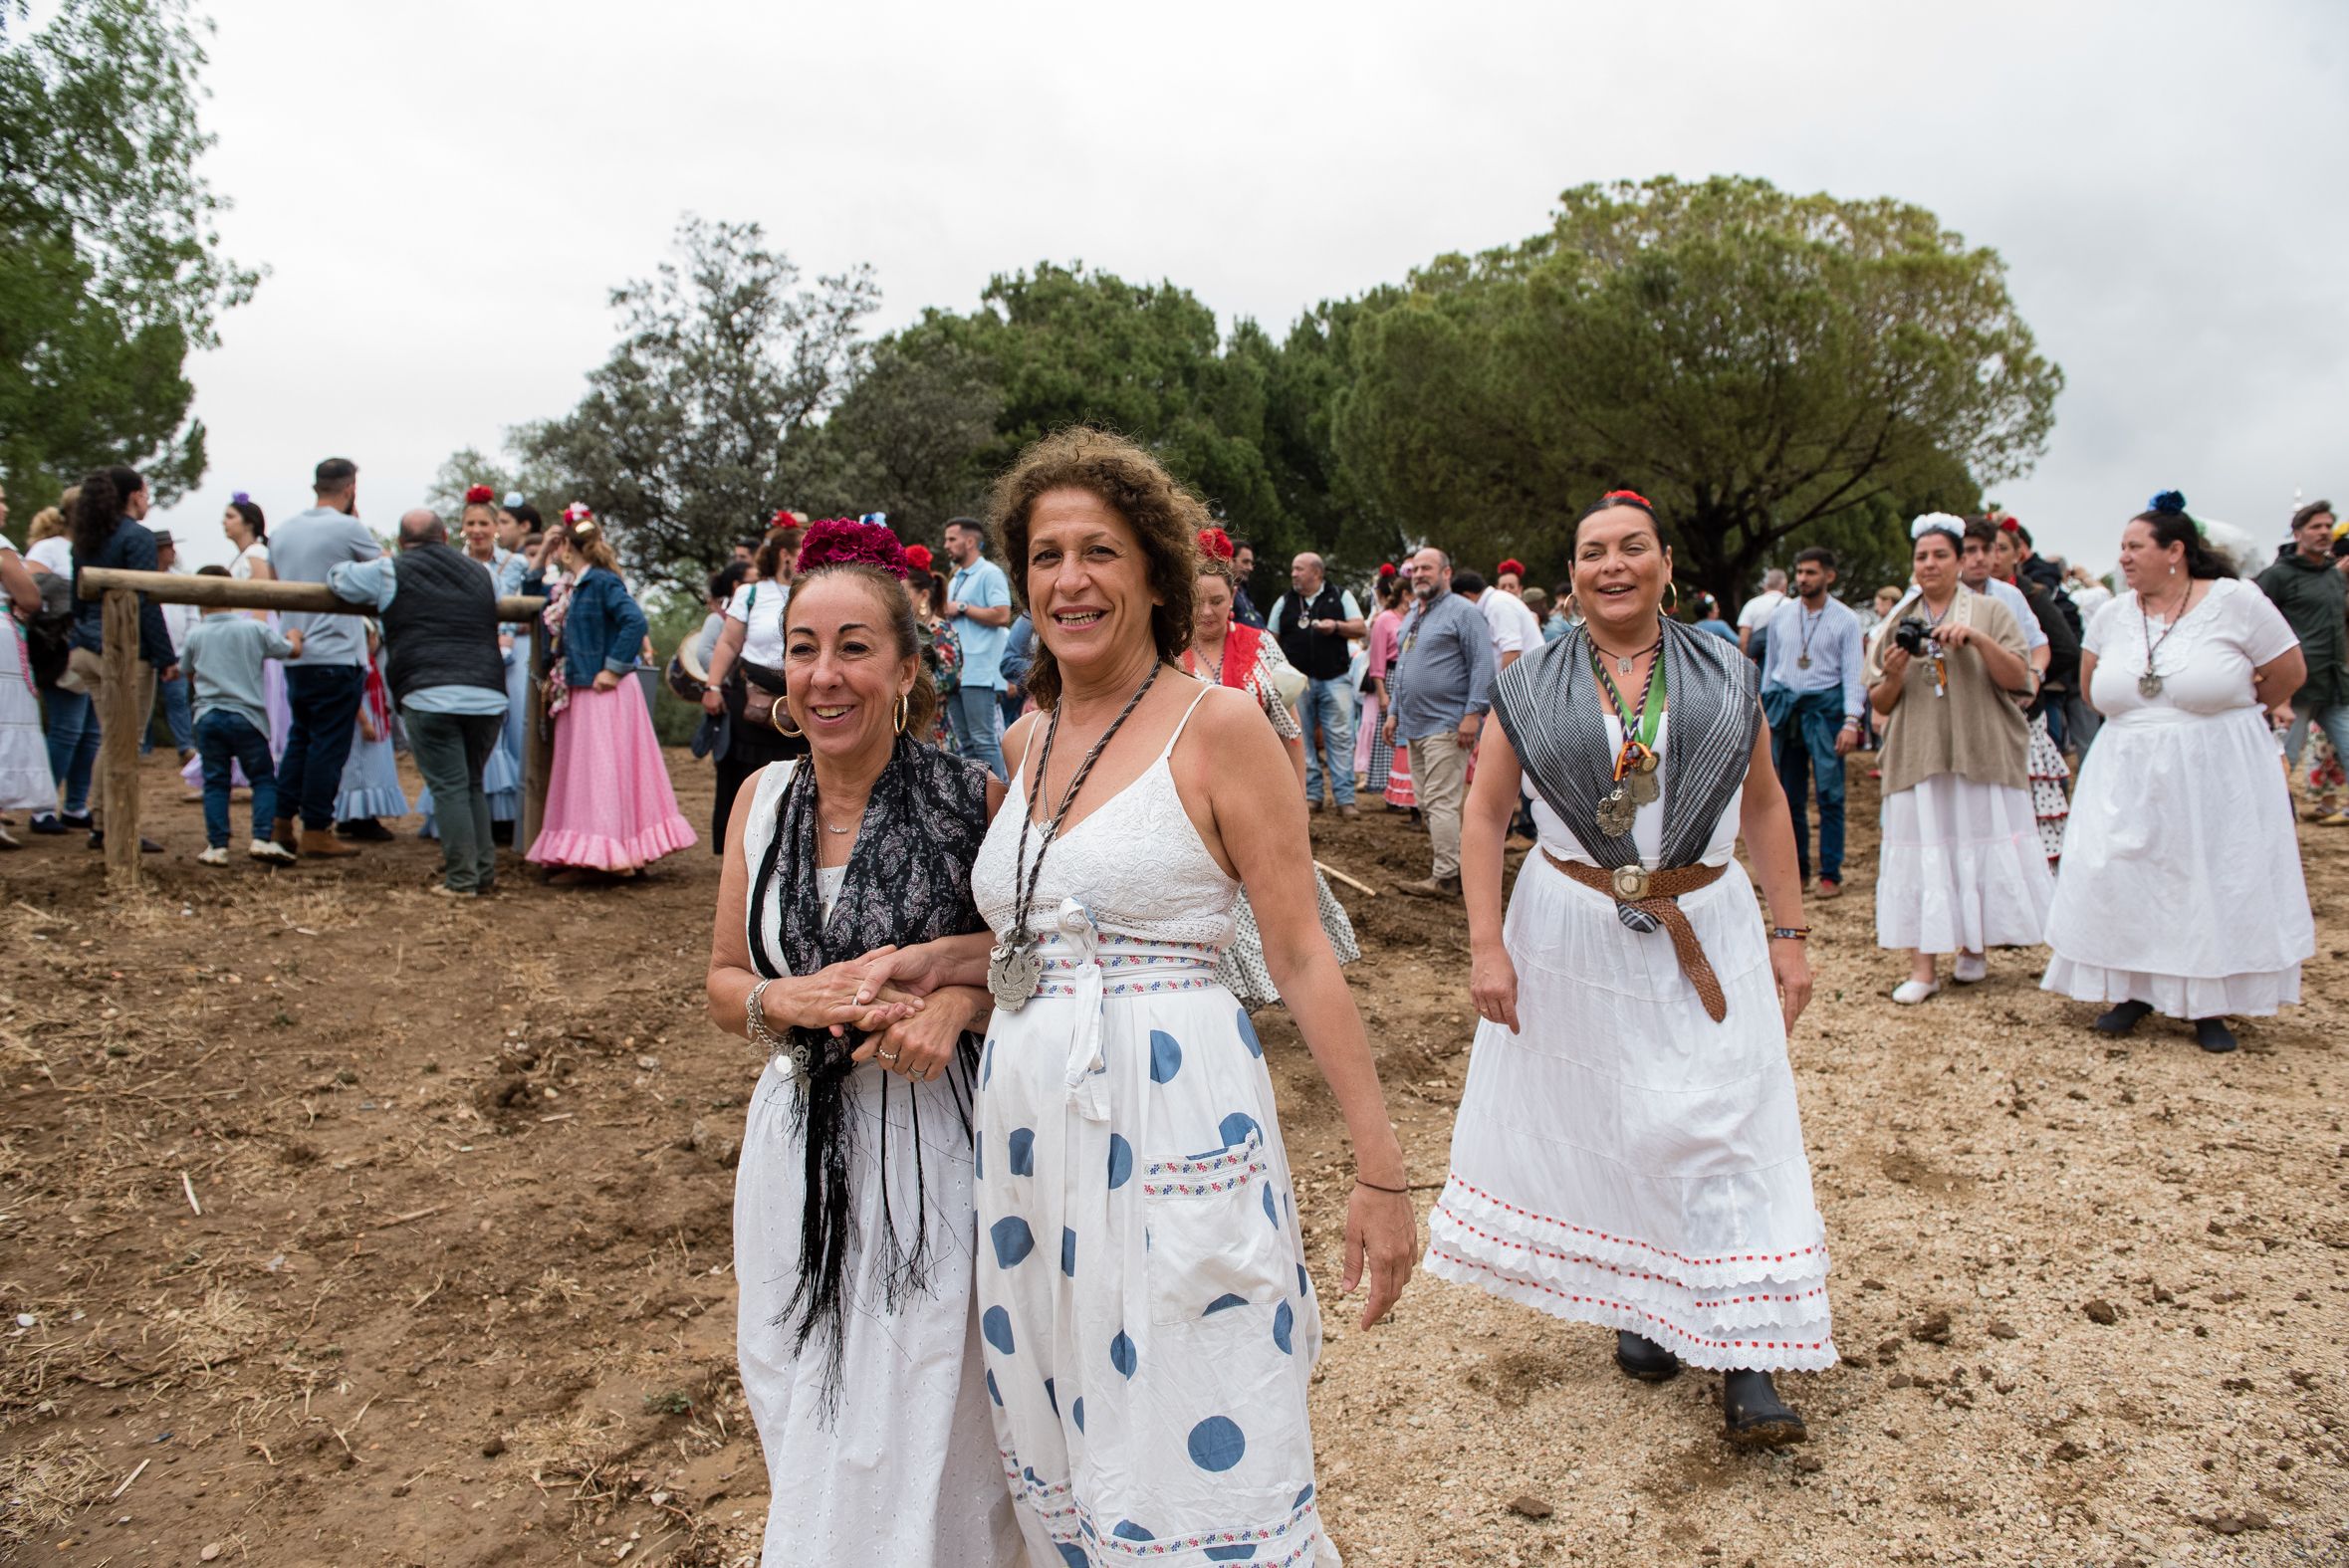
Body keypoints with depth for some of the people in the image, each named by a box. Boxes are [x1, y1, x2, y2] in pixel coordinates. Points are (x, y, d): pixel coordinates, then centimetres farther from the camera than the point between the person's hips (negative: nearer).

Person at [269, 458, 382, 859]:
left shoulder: (282, 531, 10)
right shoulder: (348, 530, -11)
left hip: (295, 656, 7)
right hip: (338, 657, -7)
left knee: (300, 738, 17)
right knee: (329, 745, -1)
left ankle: (281, 824, 18)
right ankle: (316, 832, 1)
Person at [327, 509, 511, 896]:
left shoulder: (389, 572, 9)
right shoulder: (478, 572, 20)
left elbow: (336, 577, 22)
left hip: (429, 696, -4)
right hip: (488, 696, 4)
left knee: (449, 788, -2)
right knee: (474, 784, 15)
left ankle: (461, 880, -2)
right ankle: (485, 873, 14)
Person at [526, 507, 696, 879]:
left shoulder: (603, 582, -12)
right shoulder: (566, 587, 14)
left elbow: (635, 622, -23)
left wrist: (614, 669, -20)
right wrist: (539, 563, 15)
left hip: (602, 693, -9)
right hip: (577, 693, 9)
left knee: (600, 770, -6)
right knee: (578, 771, 12)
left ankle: (598, 854, -3)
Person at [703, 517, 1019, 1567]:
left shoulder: (974, 800, -10)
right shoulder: (763, 800, 2)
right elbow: (724, 984, 10)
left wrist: (955, 992, -21)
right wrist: (791, 1000, -12)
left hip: (936, 1153, -4)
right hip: (799, 1155, 4)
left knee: (928, 1434, 8)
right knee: (808, 1448, 18)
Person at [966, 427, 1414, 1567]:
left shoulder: (1217, 726, -8)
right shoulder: (1024, 742, 10)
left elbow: (1302, 958, -10)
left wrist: (1381, 1172, -10)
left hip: (1175, 1126, -6)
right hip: (1028, 1127, 6)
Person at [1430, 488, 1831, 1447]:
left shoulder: (1725, 677, 4)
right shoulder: (1530, 688, 0)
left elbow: (1764, 806, 7)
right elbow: (1485, 815, 0)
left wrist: (1789, 933, 3)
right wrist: (1487, 944, -7)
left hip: (1706, 931, 0)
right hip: (1573, 932, 0)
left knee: (1723, 1125, -4)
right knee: (1600, 1122, 10)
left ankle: (1745, 1358, 2)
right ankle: (1636, 1303, 31)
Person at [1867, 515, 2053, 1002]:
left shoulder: (1989, 612, 7)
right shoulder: (1897, 623, 12)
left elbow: (2018, 679, -4)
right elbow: (1879, 704, 11)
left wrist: (1978, 639, -17)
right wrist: (1894, 675, -10)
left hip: (1981, 756, -1)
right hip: (1916, 758, 1)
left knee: (1979, 848, 0)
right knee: (1919, 854, -3)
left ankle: (1973, 948, 18)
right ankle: (1922, 967, -2)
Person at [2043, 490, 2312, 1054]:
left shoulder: (2234, 601, -8)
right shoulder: (2111, 615, 4)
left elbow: (2290, 672, 0)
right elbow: (2092, 686, 20)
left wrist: (2228, 711, 10)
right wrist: (2139, 718, 13)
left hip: (2218, 775, -3)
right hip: (2130, 777, 4)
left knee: (2217, 887, 2)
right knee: (2121, 881, 0)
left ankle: (2212, 1005, 14)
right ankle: (2135, 990, 15)